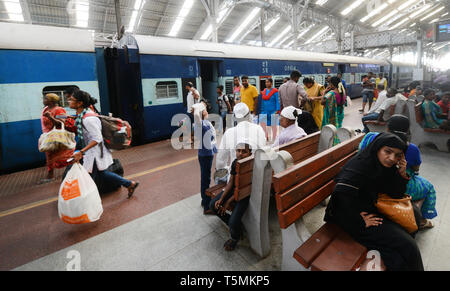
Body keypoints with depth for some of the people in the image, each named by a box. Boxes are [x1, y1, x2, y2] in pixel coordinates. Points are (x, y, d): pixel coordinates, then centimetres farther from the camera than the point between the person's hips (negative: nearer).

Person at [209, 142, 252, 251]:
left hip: (244, 194, -7)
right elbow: (231, 182, -3)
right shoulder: (235, 162, -5)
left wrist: (228, 202, -16)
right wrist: (221, 199, -11)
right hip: (233, 190, 7)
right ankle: (233, 225, 19)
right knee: (213, 205, 0)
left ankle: (235, 238, 18)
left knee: (234, 222, -19)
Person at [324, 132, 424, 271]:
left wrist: (402, 174, -9)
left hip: (371, 209, 9)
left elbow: (395, 195, 9)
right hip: (353, 217, -9)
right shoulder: (361, 165, -24)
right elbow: (341, 194, -37)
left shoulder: (384, 166, 2)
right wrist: (361, 222, -24)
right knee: (406, 246, -12)